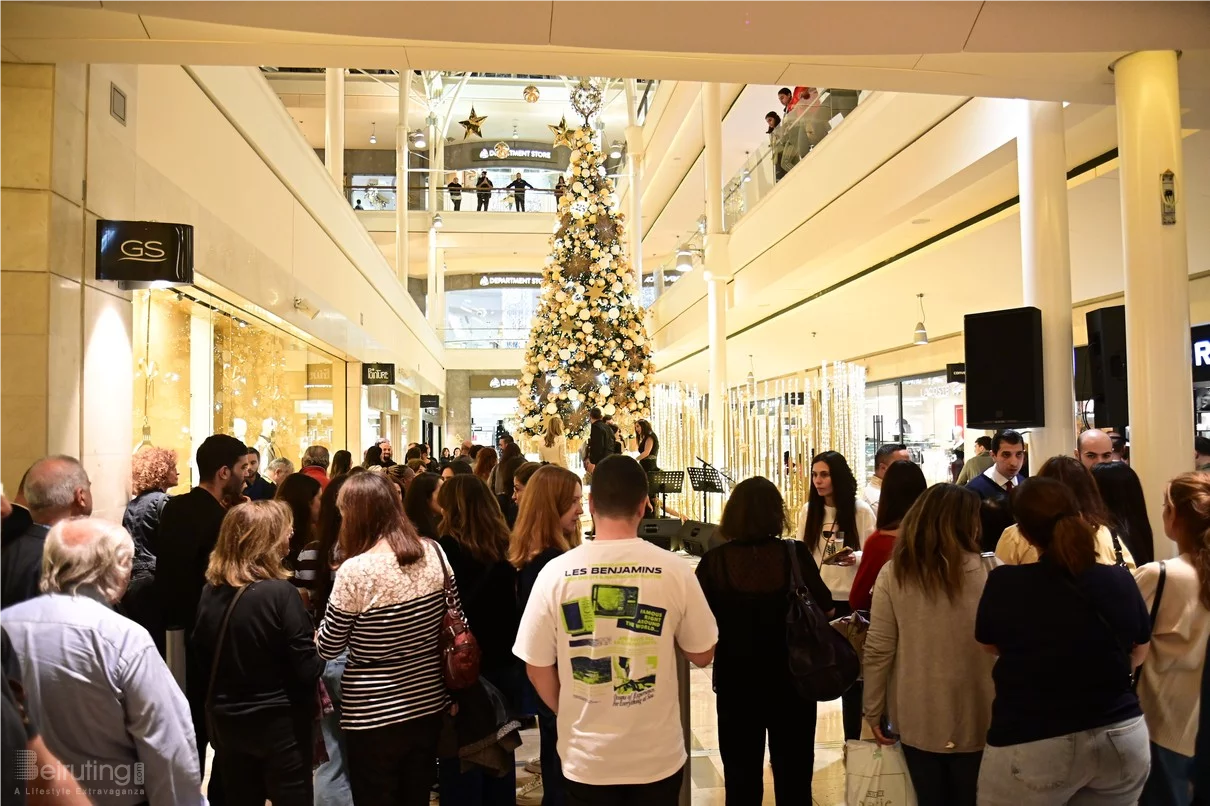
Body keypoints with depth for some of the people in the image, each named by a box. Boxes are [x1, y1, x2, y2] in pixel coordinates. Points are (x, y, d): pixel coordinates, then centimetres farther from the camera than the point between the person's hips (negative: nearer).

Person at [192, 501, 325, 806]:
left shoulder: (211, 590, -5)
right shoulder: (279, 593, -21)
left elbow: (203, 655, 10)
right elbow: (308, 670, -18)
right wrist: (317, 644, 1)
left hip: (226, 720, 6)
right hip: (278, 722, -5)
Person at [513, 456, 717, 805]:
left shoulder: (555, 573, -12)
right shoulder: (674, 569, -13)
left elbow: (537, 669, -4)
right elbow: (702, 655, -1)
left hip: (586, 756, 0)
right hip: (658, 755, 0)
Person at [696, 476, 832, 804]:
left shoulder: (714, 561, -15)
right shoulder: (795, 554, -14)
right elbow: (825, 609, -1)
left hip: (736, 680, 0)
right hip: (791, 679, 0)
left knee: (741, 775, 15)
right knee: (794, 771, 18)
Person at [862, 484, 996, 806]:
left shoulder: (893, 574, -8)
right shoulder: (985, 572, -11)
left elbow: (878, 650, -6)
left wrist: (874, 710, 5)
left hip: (916, 716, 1)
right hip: (974, 715, -1)